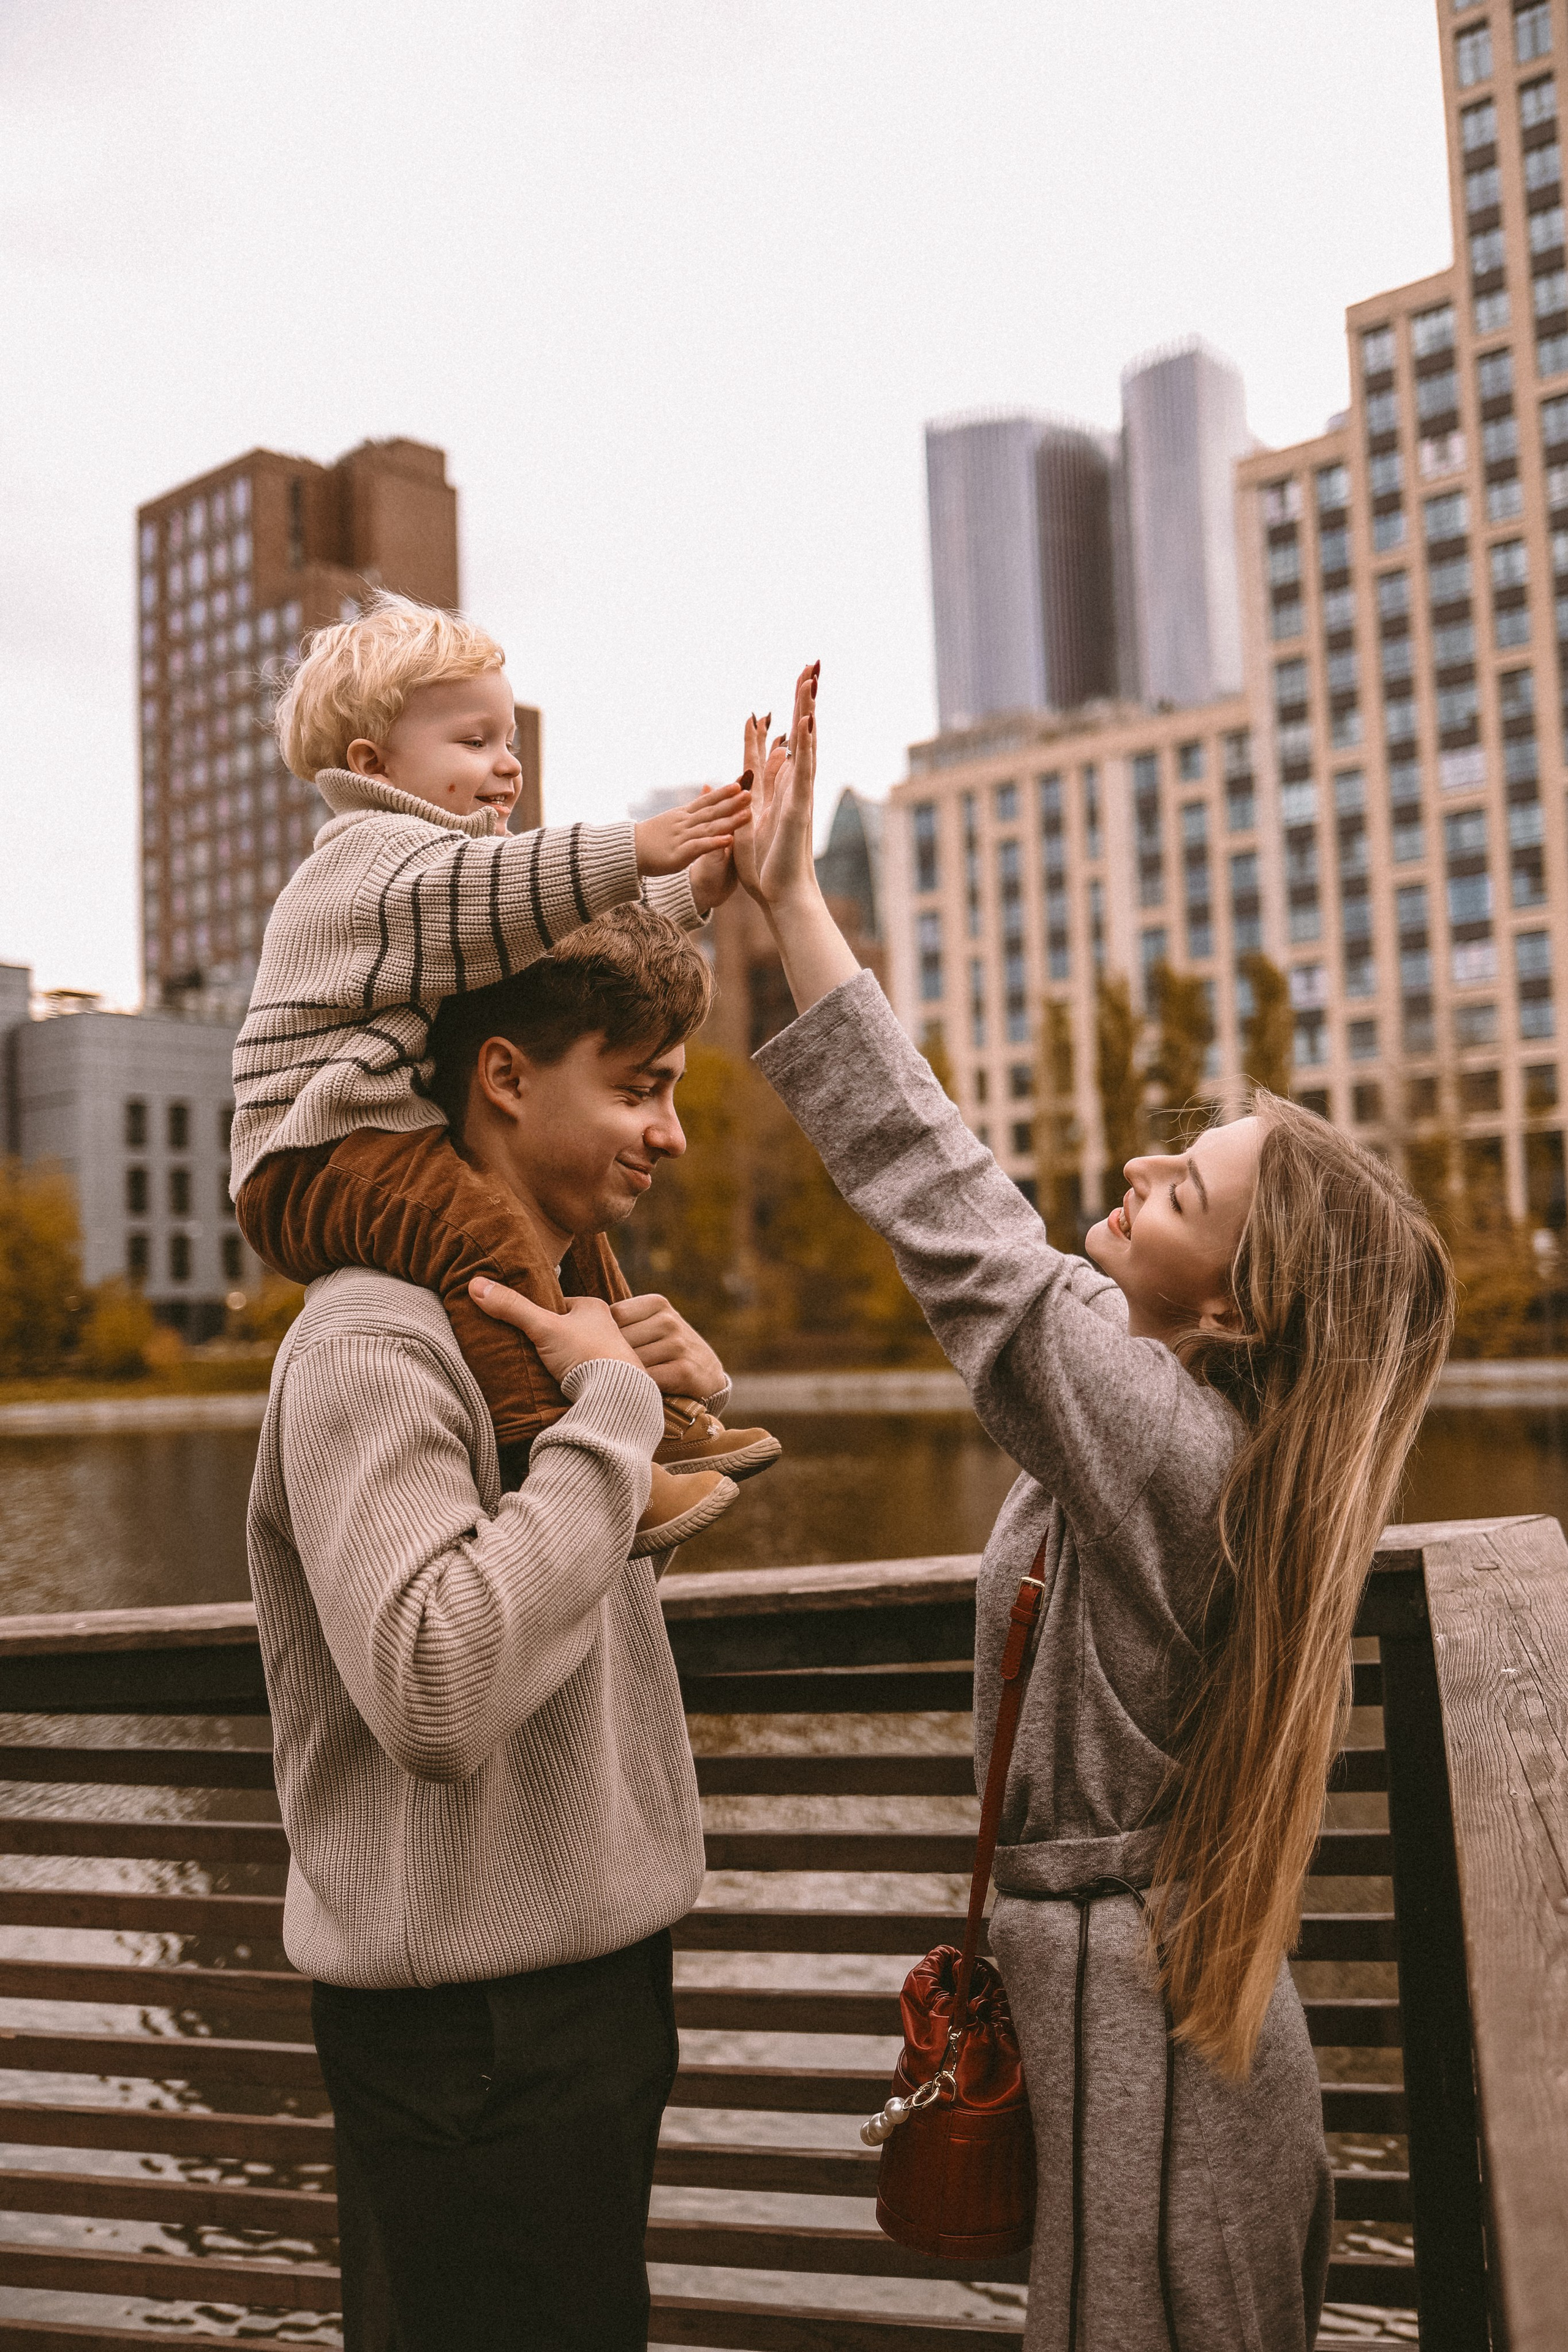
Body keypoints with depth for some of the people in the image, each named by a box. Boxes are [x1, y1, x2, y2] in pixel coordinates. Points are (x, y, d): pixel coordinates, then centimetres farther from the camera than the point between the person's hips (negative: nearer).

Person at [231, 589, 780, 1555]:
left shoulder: (454, 863, 24)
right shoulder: (375, 854, -9)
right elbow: (494, 898, -31)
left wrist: (690, 890, 7)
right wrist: (631, 852, -39)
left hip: (398, 1145, 11)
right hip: (315, 1163, -11)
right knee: (486, 1224, -35)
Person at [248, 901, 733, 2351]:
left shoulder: (545, 1317, 9)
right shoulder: (377, 1340, -21)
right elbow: (437, 1695, -35)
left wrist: (694, 1396, 2)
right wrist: (616, 1405, -26)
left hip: (592, 1956, 9)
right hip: (474, 2005, -9)